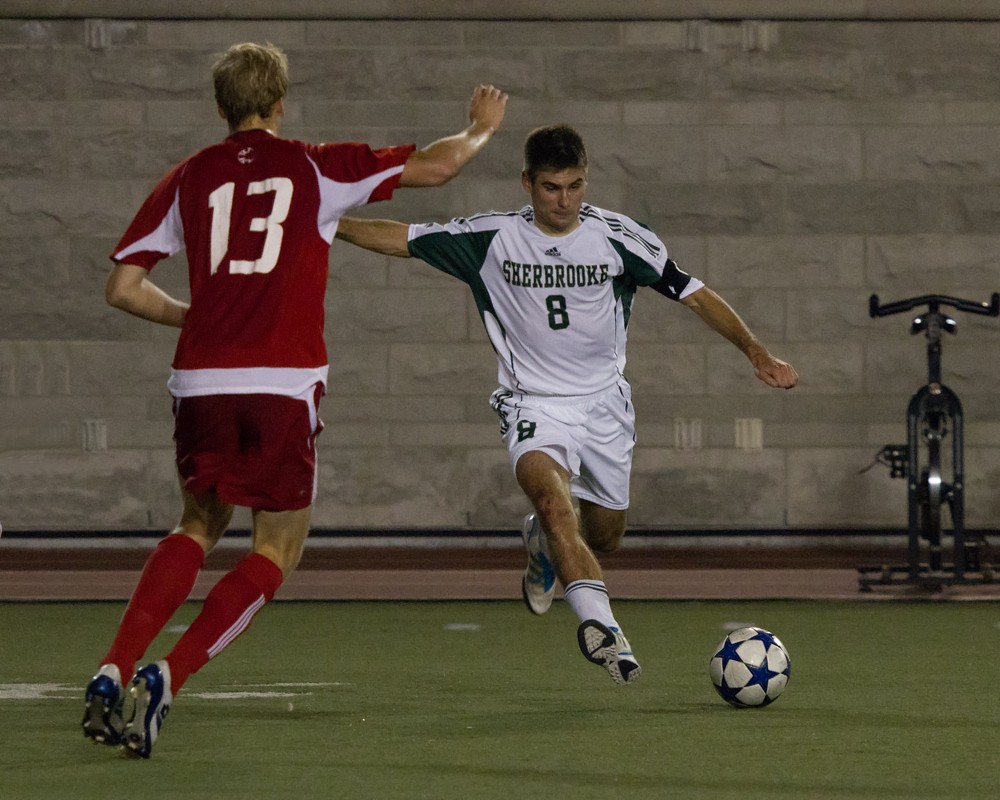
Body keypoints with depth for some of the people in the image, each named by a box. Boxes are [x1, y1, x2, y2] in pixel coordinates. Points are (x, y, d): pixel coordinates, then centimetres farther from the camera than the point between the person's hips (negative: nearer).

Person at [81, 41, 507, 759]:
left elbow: (122, 286, 10)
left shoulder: (188, 179, 10)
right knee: (276, 551, 8)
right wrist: (481, 130, 30)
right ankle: (164, 680, -11)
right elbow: (432, 166, 10)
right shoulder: (316, 167, 5)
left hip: (201, 381, 3)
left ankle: (112, 673, 6)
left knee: (199, 526, 24)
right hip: (284, 383, -3)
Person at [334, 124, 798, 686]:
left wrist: (757, 352, -8)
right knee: (551, 494, -32)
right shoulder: (491, 238, -5)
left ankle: (544, 542, 49)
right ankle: (602, 625, -45)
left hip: (605, 404, 2)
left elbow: (694, 295, -1)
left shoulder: (619, 238, -5)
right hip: (535, 404, -2)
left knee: (604, 538, 12)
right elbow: (401, 238, 1)